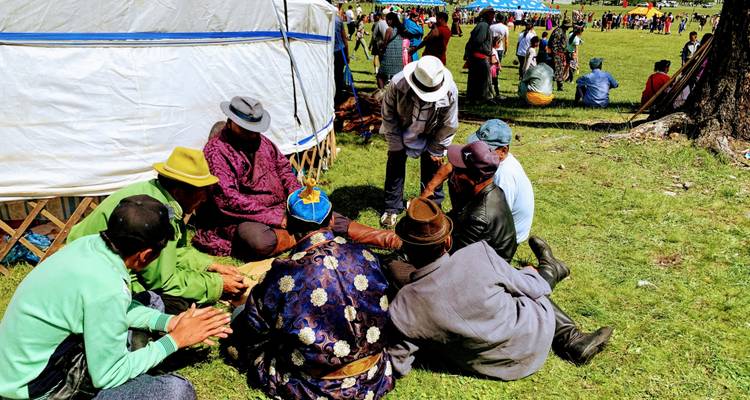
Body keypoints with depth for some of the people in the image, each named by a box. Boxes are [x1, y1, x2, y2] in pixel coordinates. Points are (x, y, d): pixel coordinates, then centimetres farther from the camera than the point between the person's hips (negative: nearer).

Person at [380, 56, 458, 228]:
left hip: (431, 135, 0)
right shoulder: (398, 84, -35)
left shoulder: (450, 91, -33)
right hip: (401, 130, 0)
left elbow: (448, 125, -15)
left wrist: (436, 150, -7)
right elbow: (388, 115, -16)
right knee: (395, 165, 4)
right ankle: (392, 208, 19)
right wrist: (396, 144, -11)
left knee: (432, 167, 4)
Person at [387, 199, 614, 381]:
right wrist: (532, 274, 12)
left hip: (494, 367, 3)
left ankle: (573, 341, 39)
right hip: (532, 345, -3)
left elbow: (399, 367, -14)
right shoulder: (478, 255, -29)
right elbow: (532, 289, -13)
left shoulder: (401, 308, -24)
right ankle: (549, 270, 52)